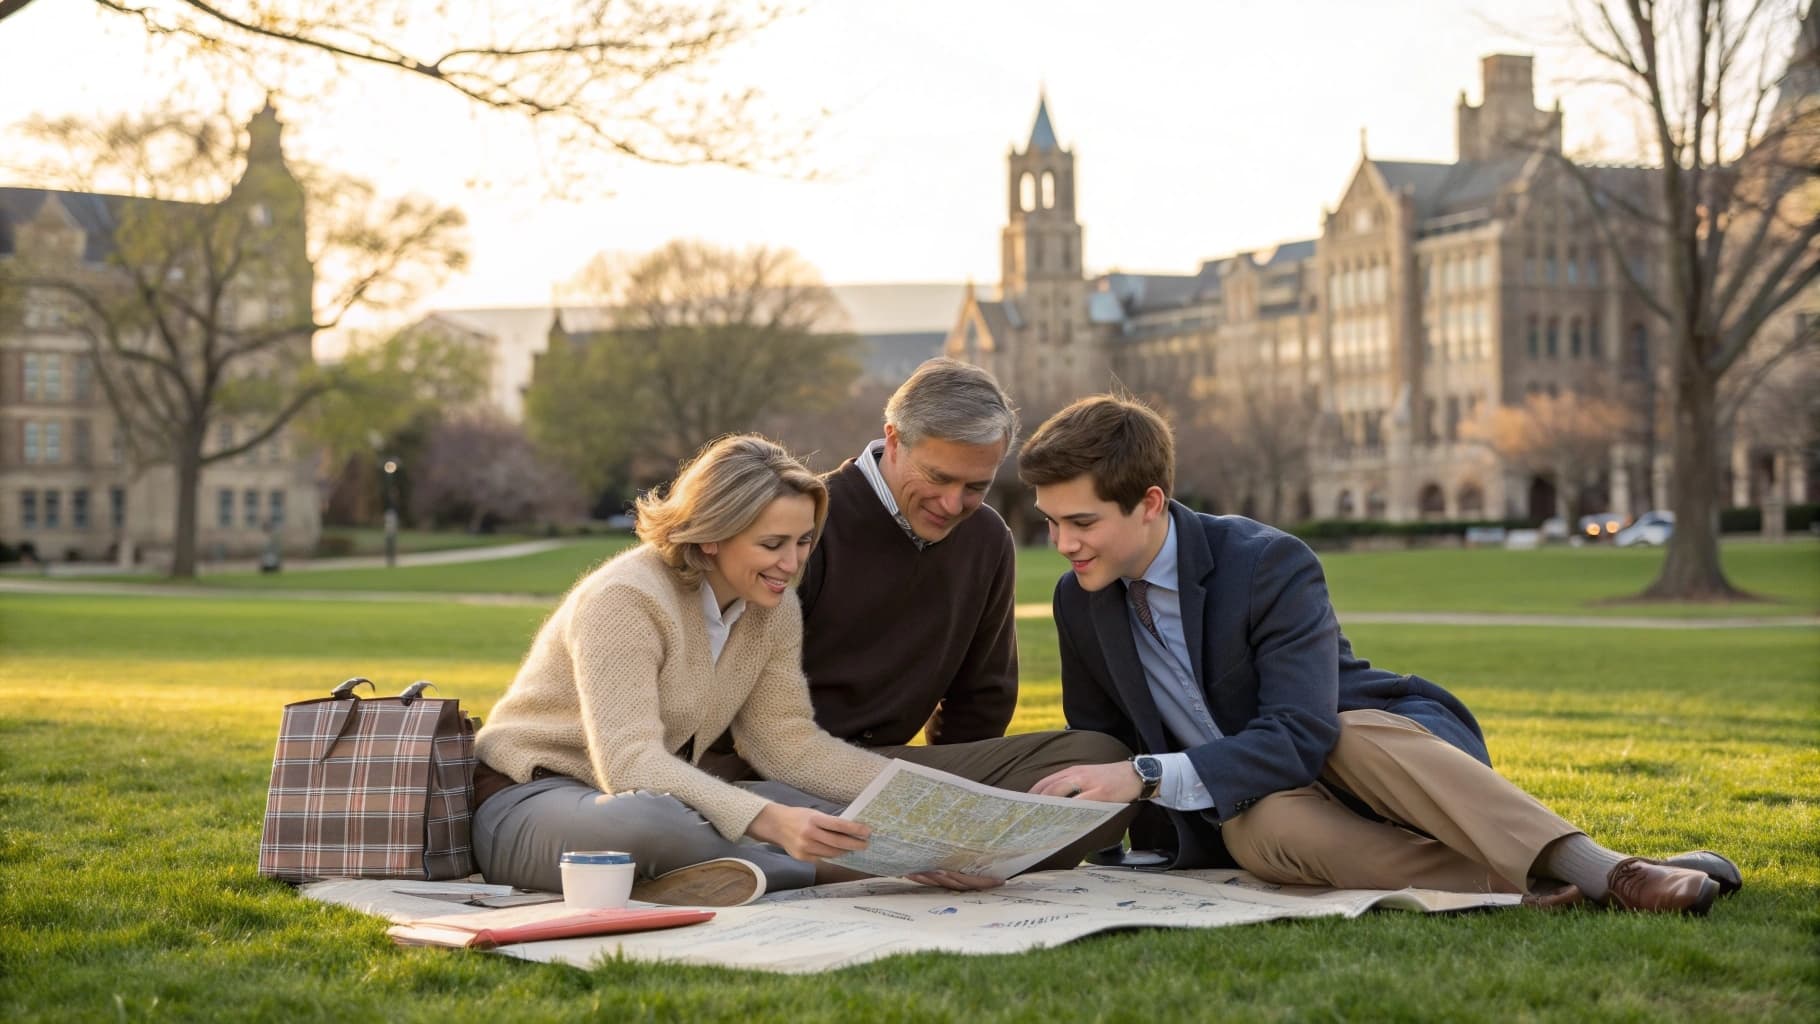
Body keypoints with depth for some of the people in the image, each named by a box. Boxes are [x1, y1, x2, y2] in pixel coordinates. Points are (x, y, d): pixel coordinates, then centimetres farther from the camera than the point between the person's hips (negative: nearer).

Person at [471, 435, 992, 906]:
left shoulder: (773, 607, 1)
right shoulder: (626, 599, -23)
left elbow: (787, 740, 3)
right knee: (650, 822, -42)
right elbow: (630, 762, -32)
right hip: (529, 805, -7)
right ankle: (836, 869, -28)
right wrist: (768, 820, -45)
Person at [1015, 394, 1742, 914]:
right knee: (1260, 826, -35)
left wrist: (1146, 777, -37)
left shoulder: (1268, 564, -19)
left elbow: (1301, 736, -30)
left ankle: (1607, 871, -48)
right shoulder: (1079, 601, 0)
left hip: (1377, 744, -3)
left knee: (1351, 739, -41)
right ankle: (1522, 889, -45)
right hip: (1254, 797, 4)